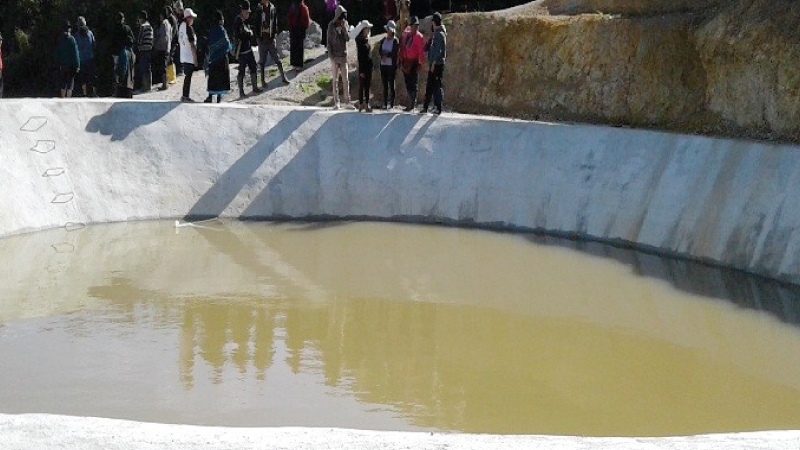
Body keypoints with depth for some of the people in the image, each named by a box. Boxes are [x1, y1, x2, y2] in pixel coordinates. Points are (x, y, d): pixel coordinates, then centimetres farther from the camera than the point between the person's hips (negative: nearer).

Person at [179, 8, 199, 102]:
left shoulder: (181, 26, 7)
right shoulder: (189, 28, -18)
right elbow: (192, 45, -18)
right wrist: (195, 59, -15)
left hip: (183, 56, 8)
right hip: (190, 57, -8)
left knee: (187, 76, 16)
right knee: (188, 77, -2)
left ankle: (184, 95, 21)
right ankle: (186, 96, 1)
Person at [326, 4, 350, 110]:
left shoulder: (346, 25, 7)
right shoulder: (331, 26, -3)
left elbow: (348, 38, -3)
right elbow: (329, 42, -3)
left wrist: (344, 27, -14)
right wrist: (331, 56, -9)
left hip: (344, 55, 3)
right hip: (334, 56, -3)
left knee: (345, 79, 1)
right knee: (335, 79, 0)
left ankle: (347, 100, 3)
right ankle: (336, 102, 1)